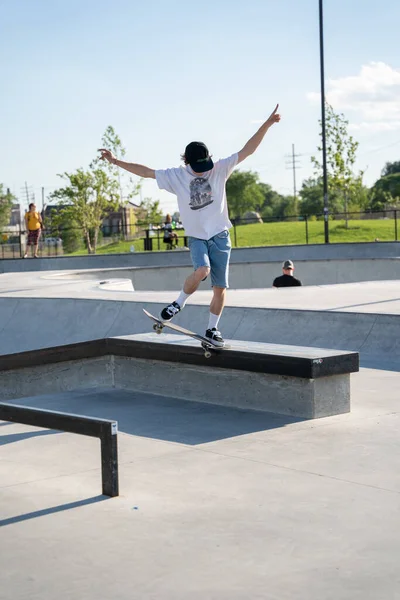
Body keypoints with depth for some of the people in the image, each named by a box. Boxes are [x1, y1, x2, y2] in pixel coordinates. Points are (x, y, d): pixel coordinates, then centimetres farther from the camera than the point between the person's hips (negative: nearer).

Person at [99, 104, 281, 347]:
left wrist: (267, 125, -16)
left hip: (219, 235, 1)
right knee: (201, 271, -28)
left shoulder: (220, 169, -3)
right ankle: (179, 303, -3)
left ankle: (212, 329, 16)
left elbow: (247, 151, -7)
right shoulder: (176, 176, -2)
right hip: (197, 237, -1)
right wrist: (115, 161, 1)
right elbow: (146, 171, 3)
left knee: (220, 287, 0)